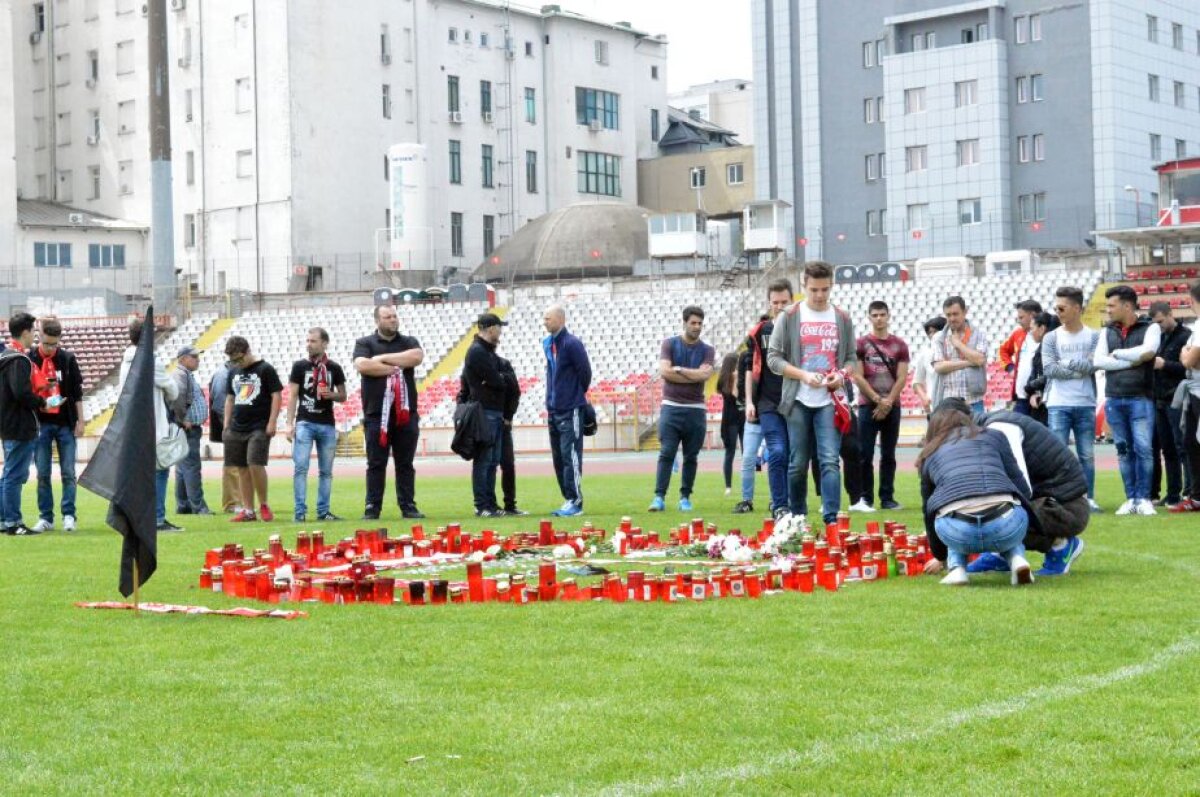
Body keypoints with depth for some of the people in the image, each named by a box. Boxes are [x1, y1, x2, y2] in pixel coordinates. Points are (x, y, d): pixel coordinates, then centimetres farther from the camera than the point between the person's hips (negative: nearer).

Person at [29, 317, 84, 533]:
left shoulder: (68, 359, 2)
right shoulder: (29, 359, 0)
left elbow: (77, 392, 5)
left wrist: (80, 421, 3)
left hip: (66, 424, 0)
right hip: (41, 424, 0)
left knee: (68, 472, 0)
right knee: (43, 474, 2)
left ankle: (68, 515, 5)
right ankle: (45, 517, 8)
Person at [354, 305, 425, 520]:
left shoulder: (409, 342, 14)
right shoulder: (365, 343, 7)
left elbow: (417, 356, -9)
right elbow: (362, 365, -12)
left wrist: (383, 359, -7)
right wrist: (396, 367, -8)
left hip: (406, 413, 2)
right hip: (376, 414, -2)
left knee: (405, 464, 5)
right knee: (376, 464, 0)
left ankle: (408, 506, 8)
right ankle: (372, 508, 2)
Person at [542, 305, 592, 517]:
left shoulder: (571, 344, -14)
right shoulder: (547, 343, 11)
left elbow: (585, 372, -10)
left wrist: (577, 394, 3)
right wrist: (551, 399, 15)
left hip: (571, 410, -8)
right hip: (553, 409, 8)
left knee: (570, 456, -8)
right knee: (558, 458, 10)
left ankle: (575, 502, -5)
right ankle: (569, 500, 17)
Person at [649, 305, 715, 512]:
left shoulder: (707, 350, 7)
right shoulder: (670, 344, 5)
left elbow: (705, 374, -10)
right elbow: (664, 371, -10)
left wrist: (678, 369, -7)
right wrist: (694, 375, -8)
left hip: (695, 409, 2)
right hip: (671, 407, -2)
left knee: (691, 457, 5)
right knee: (666, 454, -8)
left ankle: (685, 497, 11)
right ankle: (659, 497, -11)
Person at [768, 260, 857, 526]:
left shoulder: (842, 319, 9)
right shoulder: (788, 317, 1)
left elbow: (850, 357, 16)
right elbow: (774, 357, 0)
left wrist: (842, 374, -7)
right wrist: (804, 375, -14)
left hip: (830, 400, 1)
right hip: (798, 401, -1)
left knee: (830, 461, -10)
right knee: (798, 464, 6)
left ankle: (831, 519, -12)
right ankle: (797, 518, 20)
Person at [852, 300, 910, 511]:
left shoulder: (899, 345, 8)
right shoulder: (861, 344, 2)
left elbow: (902, 378, 3)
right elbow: (857, 376, -4)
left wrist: (888, 402, -7)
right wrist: (878, 400, -9)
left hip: (892, 406, 2)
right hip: (868, 405, -2)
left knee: (889, 455, 5)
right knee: (865, 454, -4)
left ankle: (887, 498, 8)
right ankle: (865, 498, 0)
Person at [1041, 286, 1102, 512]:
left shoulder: (1093, 336, 4)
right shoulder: (1051, 338, 4)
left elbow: (1094, 364, -11)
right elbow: (1049, 369, -8)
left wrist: (1067, 362, -9)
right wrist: (1080, 370, -8)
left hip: (1086, 405, 1)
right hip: (1058, 406, -1)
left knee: (1087, 455, 6)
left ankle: (1089, 498, 13)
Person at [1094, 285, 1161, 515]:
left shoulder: (1150, 328, 1)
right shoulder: (1107, 331, 12)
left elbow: (1147, 351, -18)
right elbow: (1098, 360, -2)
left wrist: (1117, 353, -6)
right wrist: (1133, 360, -9)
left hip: (1141, 399, -4)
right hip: (1113, 399, 4)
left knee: (1143, 449, -7)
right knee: (1124, 450, 5)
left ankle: (1143, 499, -1)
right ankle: (1131, 499, 9)